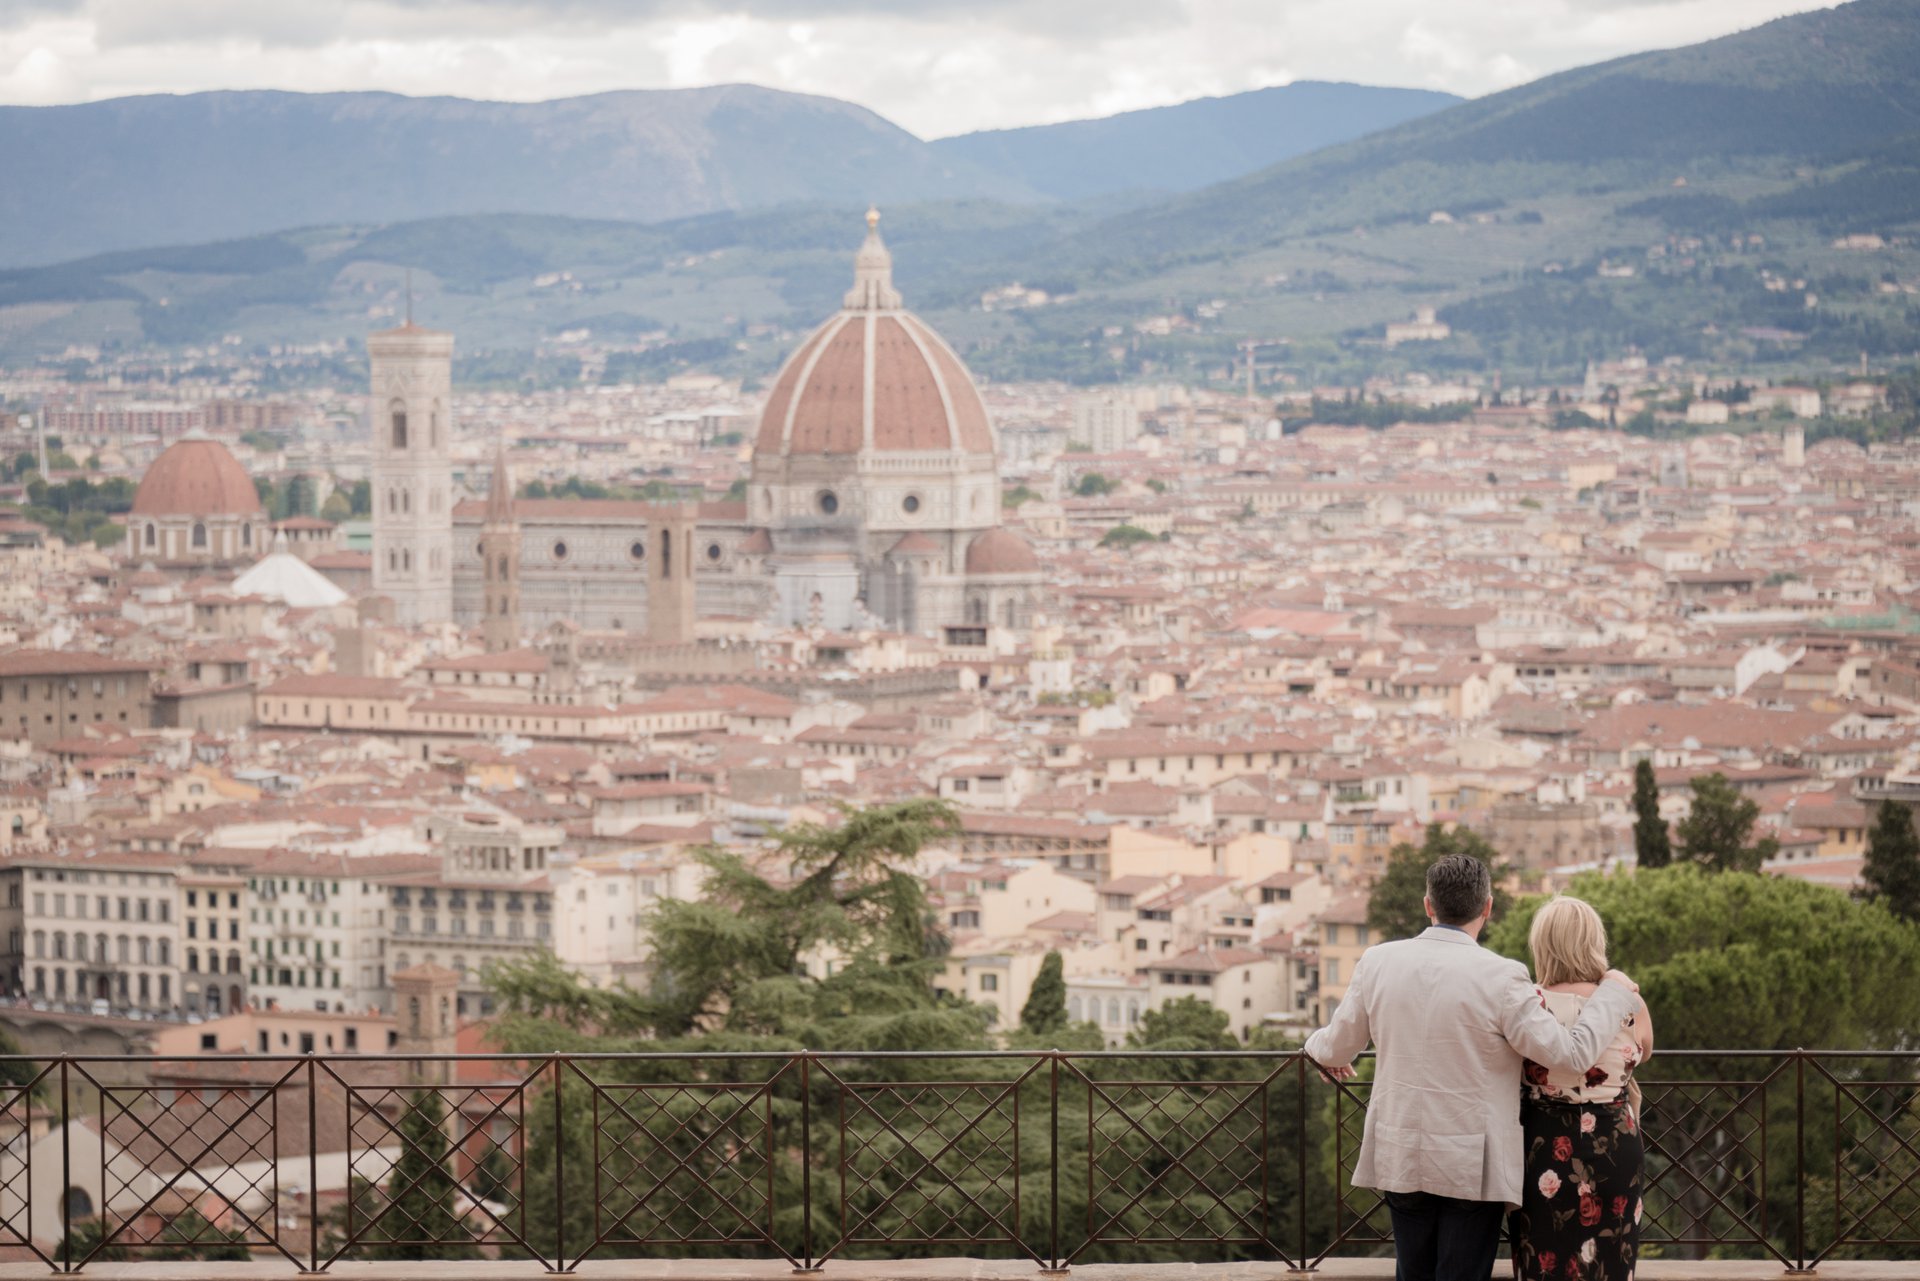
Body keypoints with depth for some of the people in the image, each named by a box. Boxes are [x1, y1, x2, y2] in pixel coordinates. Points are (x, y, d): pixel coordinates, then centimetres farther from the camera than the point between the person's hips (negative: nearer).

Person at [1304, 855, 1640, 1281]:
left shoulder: (1378, 961, -4)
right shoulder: (1500, 977, -17)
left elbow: (1339, 1046, 8)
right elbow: (1572, 1054, -14)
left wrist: (1321, 1050, 33)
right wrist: (1613, 994, 1)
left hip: (1401, 1160, 4)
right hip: (1473, 1166, -4)